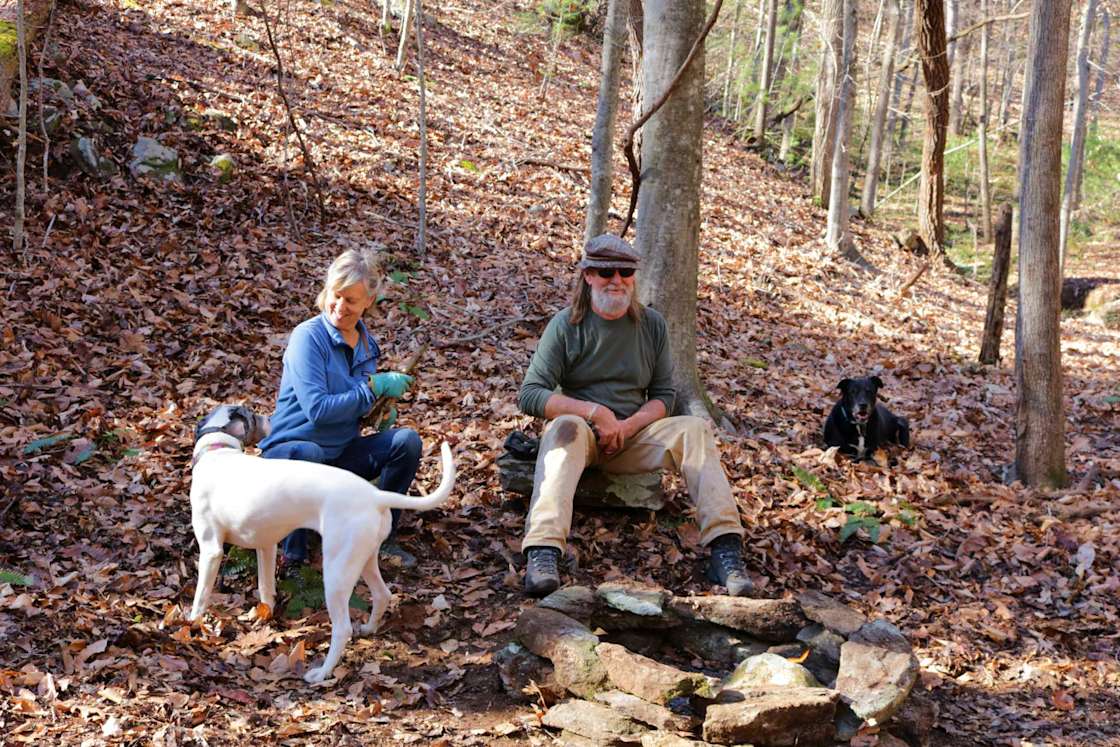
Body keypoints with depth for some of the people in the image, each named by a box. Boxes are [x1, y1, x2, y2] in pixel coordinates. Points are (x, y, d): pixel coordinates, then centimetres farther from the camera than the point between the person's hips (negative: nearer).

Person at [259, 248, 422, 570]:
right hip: (293, 447, -6)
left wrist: (383, 411, -4)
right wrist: (374, 387, -21)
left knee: (406, 441, -14)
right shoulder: (308, 337, -16)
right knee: (305, 455, -41)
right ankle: (294, 552, -20)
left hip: (342, 452, 6)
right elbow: (317, 410, -24)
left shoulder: (366, 342, 5)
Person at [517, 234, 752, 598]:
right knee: (567, 427, -37)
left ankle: (725, 549, -32)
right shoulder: (566, 325, -4)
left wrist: (627, 426, -14)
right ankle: (543, 553, -54)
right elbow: (530, 396, -12)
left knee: (695, 428, -22)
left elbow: (664, 395, 7)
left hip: (634, 432, 3)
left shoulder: (652, 325, 6)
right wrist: (596, 412, -22)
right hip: (581, 430, -3)